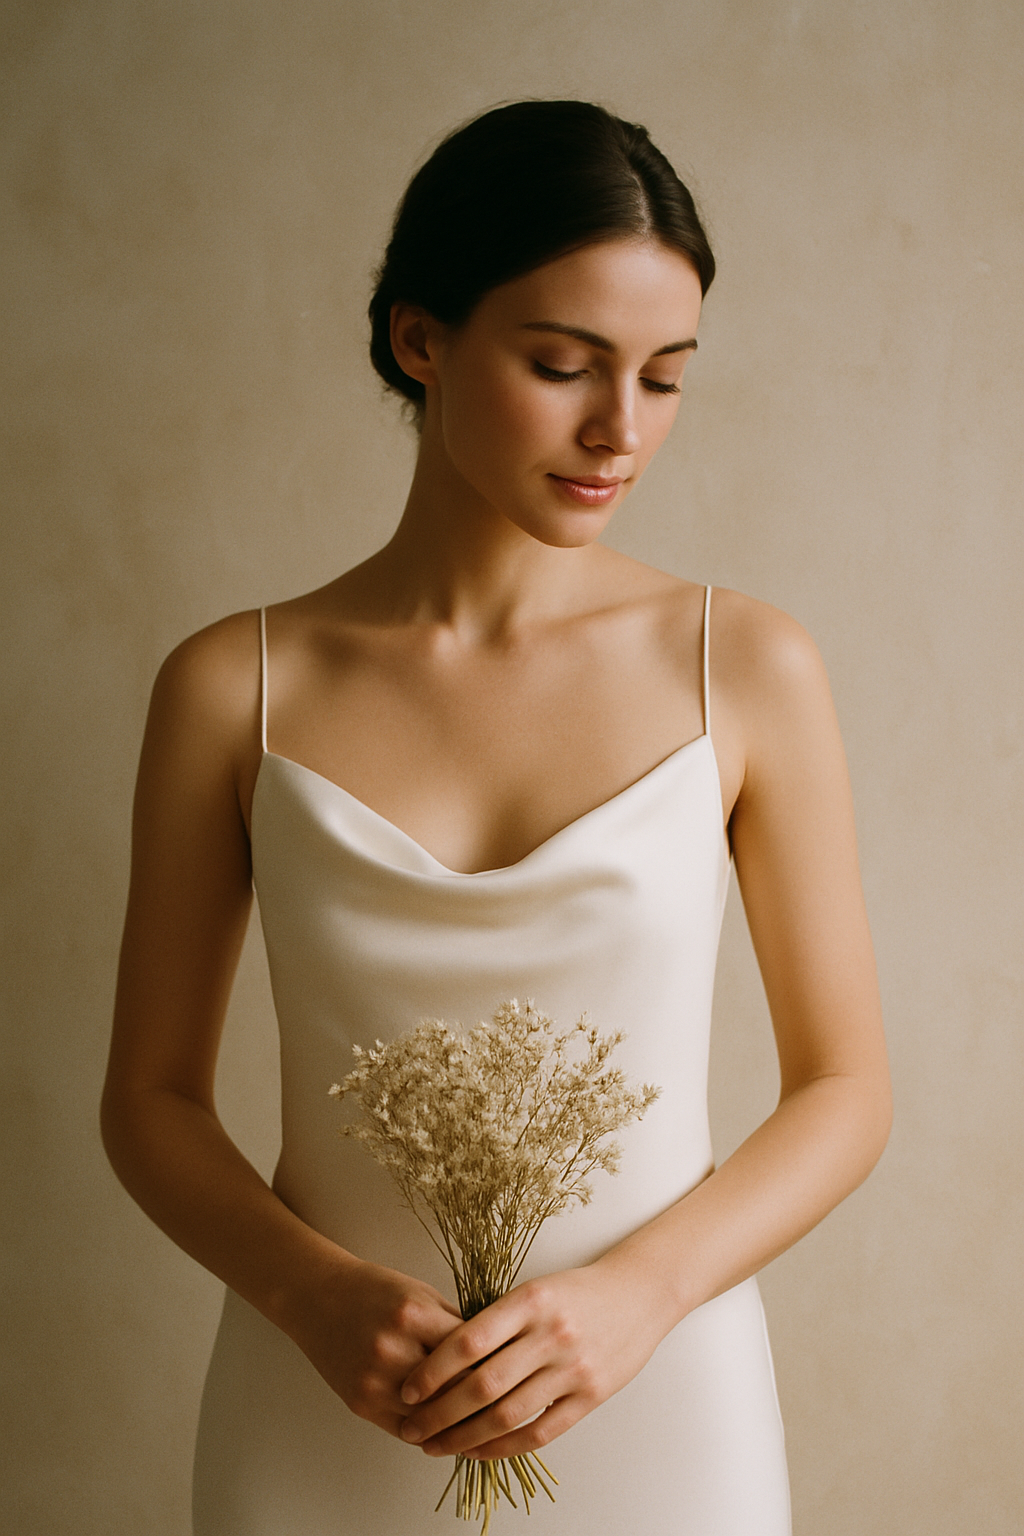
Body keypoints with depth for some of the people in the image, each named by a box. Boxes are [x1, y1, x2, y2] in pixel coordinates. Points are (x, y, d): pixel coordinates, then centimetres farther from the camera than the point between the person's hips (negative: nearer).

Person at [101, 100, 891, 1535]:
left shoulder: (748, 667, -7)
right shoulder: (233, 689, -5)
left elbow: (844, 1084, -2)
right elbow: (151, 1095, 1)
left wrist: (637, 1287, -17)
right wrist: (312, 1293, -16)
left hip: (653, 1414, 0)